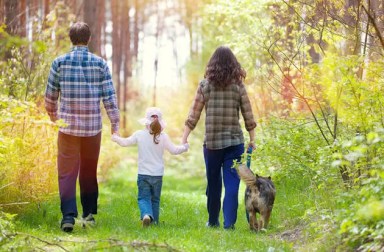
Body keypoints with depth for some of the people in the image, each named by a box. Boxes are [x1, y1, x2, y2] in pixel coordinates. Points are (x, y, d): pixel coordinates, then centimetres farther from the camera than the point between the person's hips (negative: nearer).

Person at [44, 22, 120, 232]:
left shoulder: (60, 63, -2)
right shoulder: (100, 64, -1)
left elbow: (50, 95, 6)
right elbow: (109, 96, -3)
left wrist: (53, 116, 23)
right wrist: (115, 123, 3)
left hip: (68, 126, -1)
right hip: (93, 126, 1)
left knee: (67, 172, 0)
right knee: (89, 172, 15)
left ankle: (68, 215, -12)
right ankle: (89, 213, 19)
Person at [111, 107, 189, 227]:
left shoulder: (139, 135, -5)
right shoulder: (163, 136, -6)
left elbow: (125, 142, 6)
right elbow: (174, 150, -2)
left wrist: (116, 138, 26)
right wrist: (184, 147, 18)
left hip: (143, 174, -1)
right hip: (157, 175, 1)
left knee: (143, 198, 0)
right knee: (155, 199, 14)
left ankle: (146, 214, -26)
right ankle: (154, 221, 14)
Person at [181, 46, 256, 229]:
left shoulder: (205, 85, -1)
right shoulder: (238, 86, -1)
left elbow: (194, 114, -3)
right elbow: (248, 115, 1)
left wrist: (184, 138, 1)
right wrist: (252, 139, 10)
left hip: (211, 142, 1)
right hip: (234, 141, -1)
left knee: (213, 183, 13)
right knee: (232, 183, 0)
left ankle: (213, 221, 23)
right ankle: (229, 222, -8)